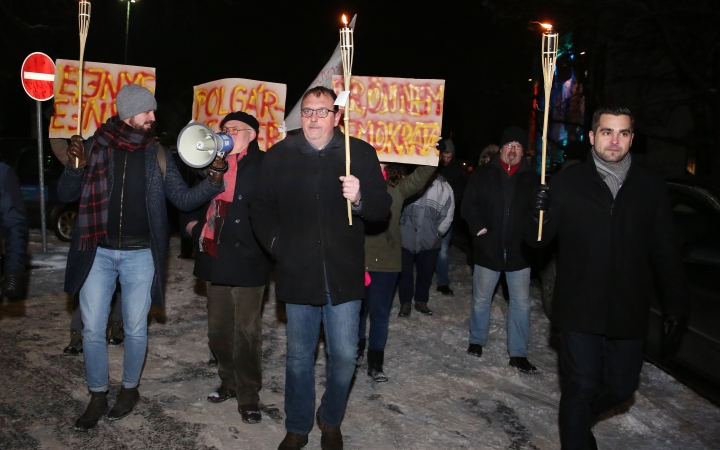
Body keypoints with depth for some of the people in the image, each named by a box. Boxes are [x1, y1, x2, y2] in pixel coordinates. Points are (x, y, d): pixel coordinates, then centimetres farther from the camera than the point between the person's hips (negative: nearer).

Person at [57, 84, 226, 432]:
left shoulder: (158, 155, 0)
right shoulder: (96, 146, -2)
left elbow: (183, 199, 0)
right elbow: (65, 195, -1)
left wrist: (213, 183, -17)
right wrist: (75, 166, -21)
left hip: (140, 256, 0)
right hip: (98, 253, 0)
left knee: (135, 329, 9)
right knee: (92, 330, 5)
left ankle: (130, 389, 29)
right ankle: (98, 397, 22)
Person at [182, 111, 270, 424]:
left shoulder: (263, 165, -7)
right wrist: (192, 224, 10)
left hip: (246, 260, -6)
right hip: (215, 257, 6)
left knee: (247, 332, 1)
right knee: (218, 330, 16)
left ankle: (248, 396, 15)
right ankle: (229, 382, 34)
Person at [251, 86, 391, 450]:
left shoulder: (361, 154, -1)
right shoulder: (278, 156, 4)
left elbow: (383, 208, -1)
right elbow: (260, 209, 11)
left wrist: (360, 199, -21)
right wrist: (275, 243, -1)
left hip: (343, 275, -1)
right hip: (298, 274, 1)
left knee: (344, 357, 5)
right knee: (298, 357, 13)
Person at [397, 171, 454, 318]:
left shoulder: (444, 187, -4)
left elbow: (448, 214, 3)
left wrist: (437, 233, 3)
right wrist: (399, 229, -3)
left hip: (430, 241, 2)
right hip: (405, 238, -1)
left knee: (426, 272, 14)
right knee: (405, 272, 8)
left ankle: (421, 301, 32)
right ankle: (405, 303, 23)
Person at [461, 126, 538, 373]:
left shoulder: (531, 178, 4)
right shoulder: (483, 174, 1)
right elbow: (469, 206, -1)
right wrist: (480, 230, -12)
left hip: (519, 251, 1)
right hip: (488, 249, -1)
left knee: (521, 303, 2)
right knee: (481, 299, 11)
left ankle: (518, 353, 13)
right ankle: (476, 341, 31)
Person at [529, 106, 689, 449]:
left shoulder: (651, 187, 5)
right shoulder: (567, 183, -1)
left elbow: (666, 252, 9)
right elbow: (539, 239, -3)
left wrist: (676, 306, 7)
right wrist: (541, 216, -25)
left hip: (628, 314, 3)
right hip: (579, 310, -2)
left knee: (622, 386, 12)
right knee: (580, 387, 4)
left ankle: (577, 417, 40)